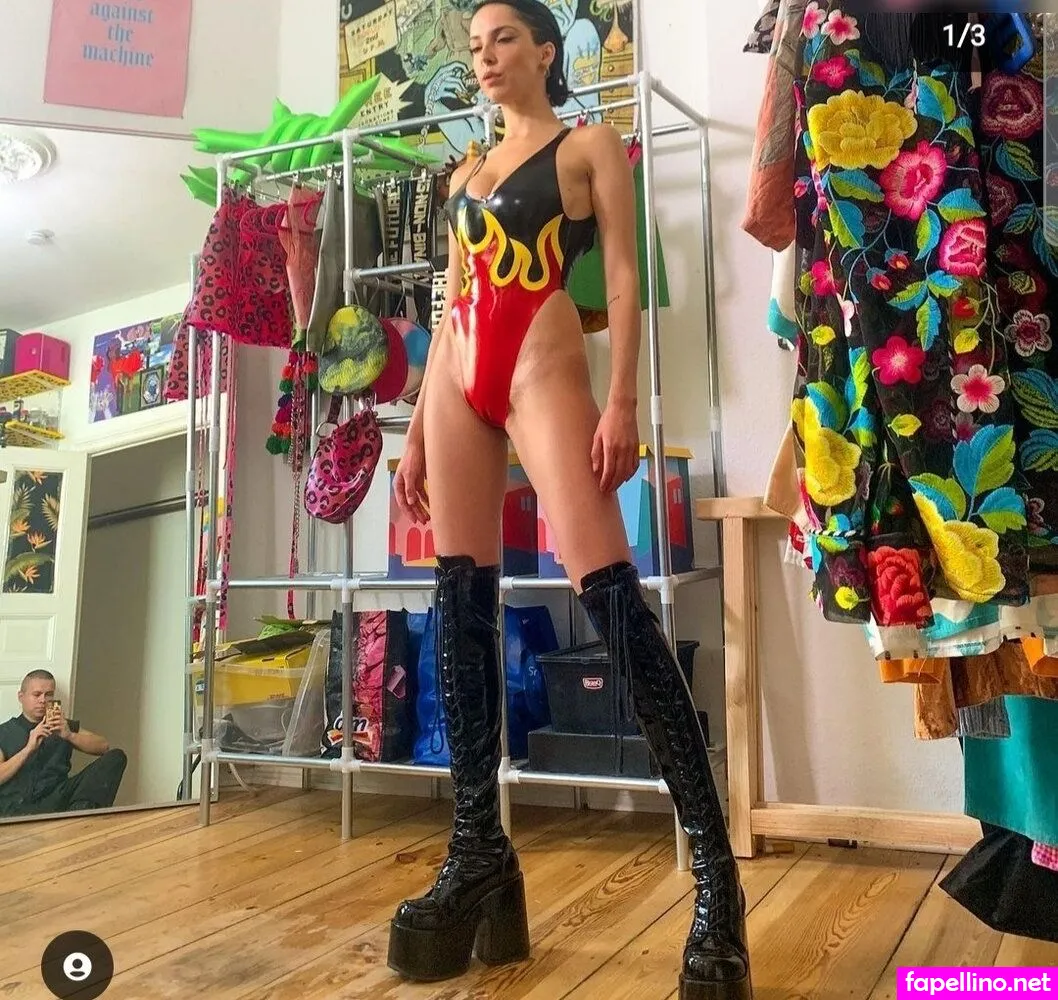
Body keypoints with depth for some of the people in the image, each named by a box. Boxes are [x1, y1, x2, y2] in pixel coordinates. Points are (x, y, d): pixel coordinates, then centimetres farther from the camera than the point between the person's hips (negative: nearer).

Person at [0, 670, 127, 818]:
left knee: (116, 757, -20)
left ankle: (80, 809, -35)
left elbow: (104, 747, 11)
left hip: (57, 796, 4)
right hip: (17, 807, -4)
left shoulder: (65, 727, 23)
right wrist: (28, 749, -11)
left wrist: (70, 736, -4)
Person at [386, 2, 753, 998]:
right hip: (457, 377, 6)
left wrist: (622, 400, -16)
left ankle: (714, 867, -13)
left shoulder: (589, 145, 10)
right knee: (461, 603, -2)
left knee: (608, 591, -18)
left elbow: (623, 279, -1)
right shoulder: (465, 173, 24)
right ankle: (479, 854, 4)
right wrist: (417, 430, 14)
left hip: (543, 365, -6)